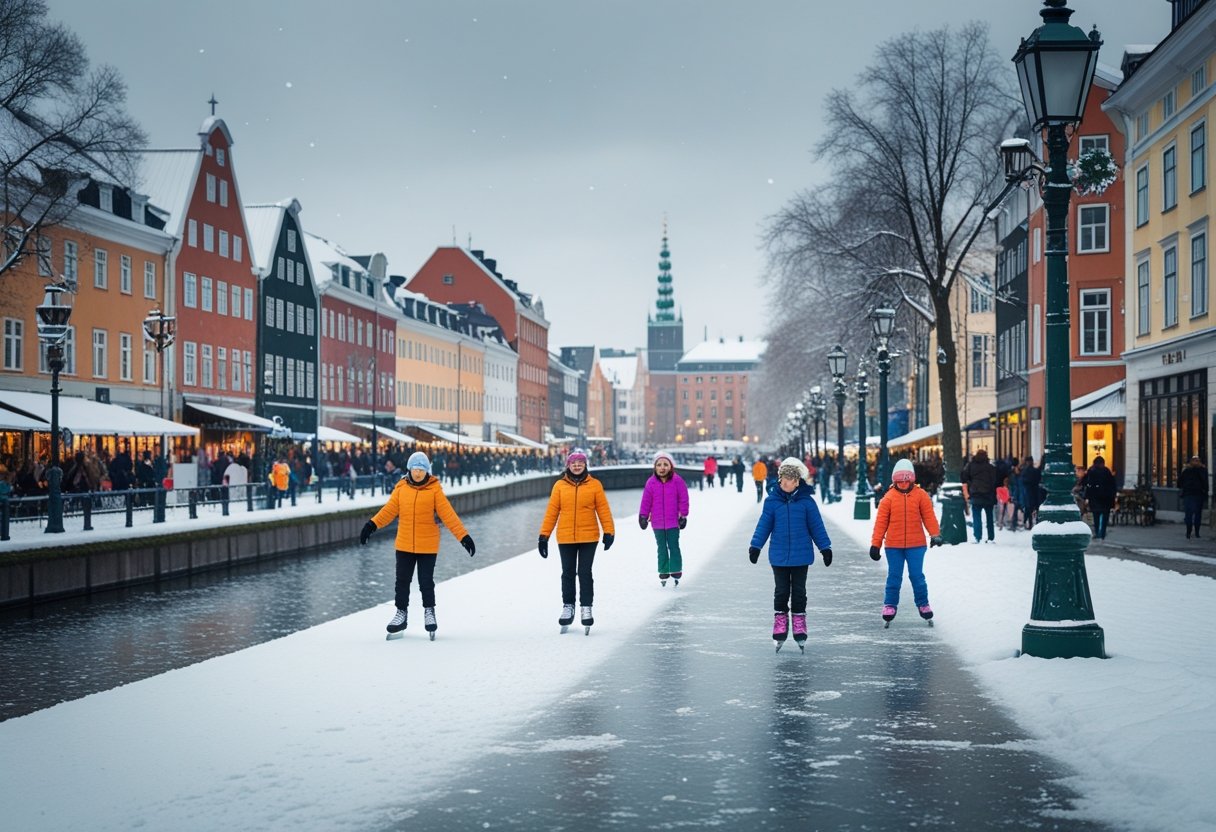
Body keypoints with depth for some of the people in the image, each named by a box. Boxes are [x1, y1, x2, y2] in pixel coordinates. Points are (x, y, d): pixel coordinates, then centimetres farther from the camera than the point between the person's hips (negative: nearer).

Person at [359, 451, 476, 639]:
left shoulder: (435, 490, -8)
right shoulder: (401, 488, 0)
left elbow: (448, 515, -11)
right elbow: (389, 510, -5)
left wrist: (463, 536, -17)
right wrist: (372, 525, -19)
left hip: (427, 546, -2)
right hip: (404, 545, 3)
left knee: (426, 581, 5)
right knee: (402, 581, 9)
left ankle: (429, 611, 27)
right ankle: (402, 613, 25)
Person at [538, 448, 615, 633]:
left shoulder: (594, 485, -1)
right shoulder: (560, 485, 0)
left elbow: (603, 509, -1)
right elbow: (551, 511, 2)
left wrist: (609, 532, -6)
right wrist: (544, 535, 0)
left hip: (588, 537, -1)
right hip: (565, 538, 1)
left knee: (585, 573, 2)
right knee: (568, 573, 9)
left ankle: (586, 607, 11)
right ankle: (568, 607, 21)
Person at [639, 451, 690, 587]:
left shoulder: (677, 481, -8)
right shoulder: (651, 483, -3)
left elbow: (683, 499, -4)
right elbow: (646, 501, 3)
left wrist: (683, 515, -4)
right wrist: (643, 516, 3)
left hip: (673, 521, -2)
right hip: (657, 522, 2)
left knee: (674, 547, 3)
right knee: (662, 548, 11)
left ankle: (676, 573, 11)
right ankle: (663, 573, 19)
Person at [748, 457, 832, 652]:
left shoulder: (806, 501, -5)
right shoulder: (772, 500, -4)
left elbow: (816, 526, 1)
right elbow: (764, 525, 1)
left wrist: (825, 548, 3)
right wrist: (755, 546, -1)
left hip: (800, 555, 0)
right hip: (779, 555, 0)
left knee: (799, 592, 9)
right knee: (781, 592, 7)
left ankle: (799, 630, 17)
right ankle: (780, 628, 15)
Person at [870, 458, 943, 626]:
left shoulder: (920, 495, -2)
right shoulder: (889, 497, -2)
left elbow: (929, 516, -2)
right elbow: (881, 522, -1)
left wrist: (935, 534, -16)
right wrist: (875, 544, -2)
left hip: (916, 545, 0)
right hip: (893, 546, 0)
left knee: (917, 576, 5)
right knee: (894, 577, 8)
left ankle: (923, 603, 20)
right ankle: (890, 605, 19)